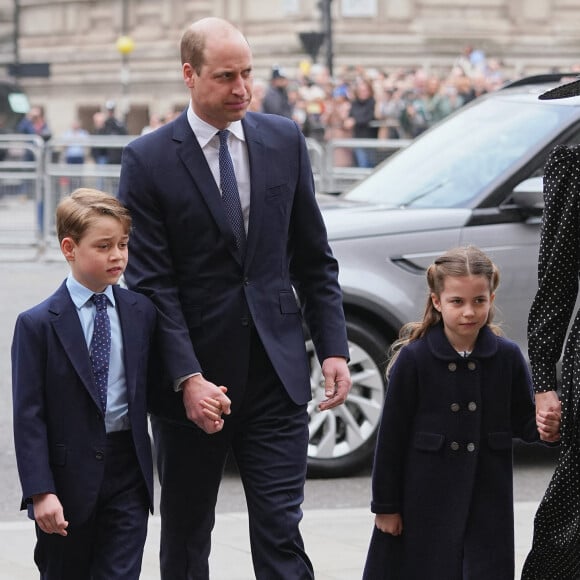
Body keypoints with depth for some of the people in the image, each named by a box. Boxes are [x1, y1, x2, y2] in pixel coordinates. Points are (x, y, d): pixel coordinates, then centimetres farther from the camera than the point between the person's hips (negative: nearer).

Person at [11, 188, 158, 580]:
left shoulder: (142, 313, 4)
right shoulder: (38, 324, -8)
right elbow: (28, 415, -10)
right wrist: (40, 491, -15)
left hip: (128, 474, 2)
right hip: (69, 477, -2)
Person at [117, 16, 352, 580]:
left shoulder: (284, 140, 5)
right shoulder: (148, 159, -6)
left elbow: (313, 258, 10)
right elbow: (151, 282, -9)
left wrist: (333, 348, 1)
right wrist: (188, 378, -17)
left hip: (275, 375, 2)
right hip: (192, 379, -1)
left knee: (281, 533, -3)